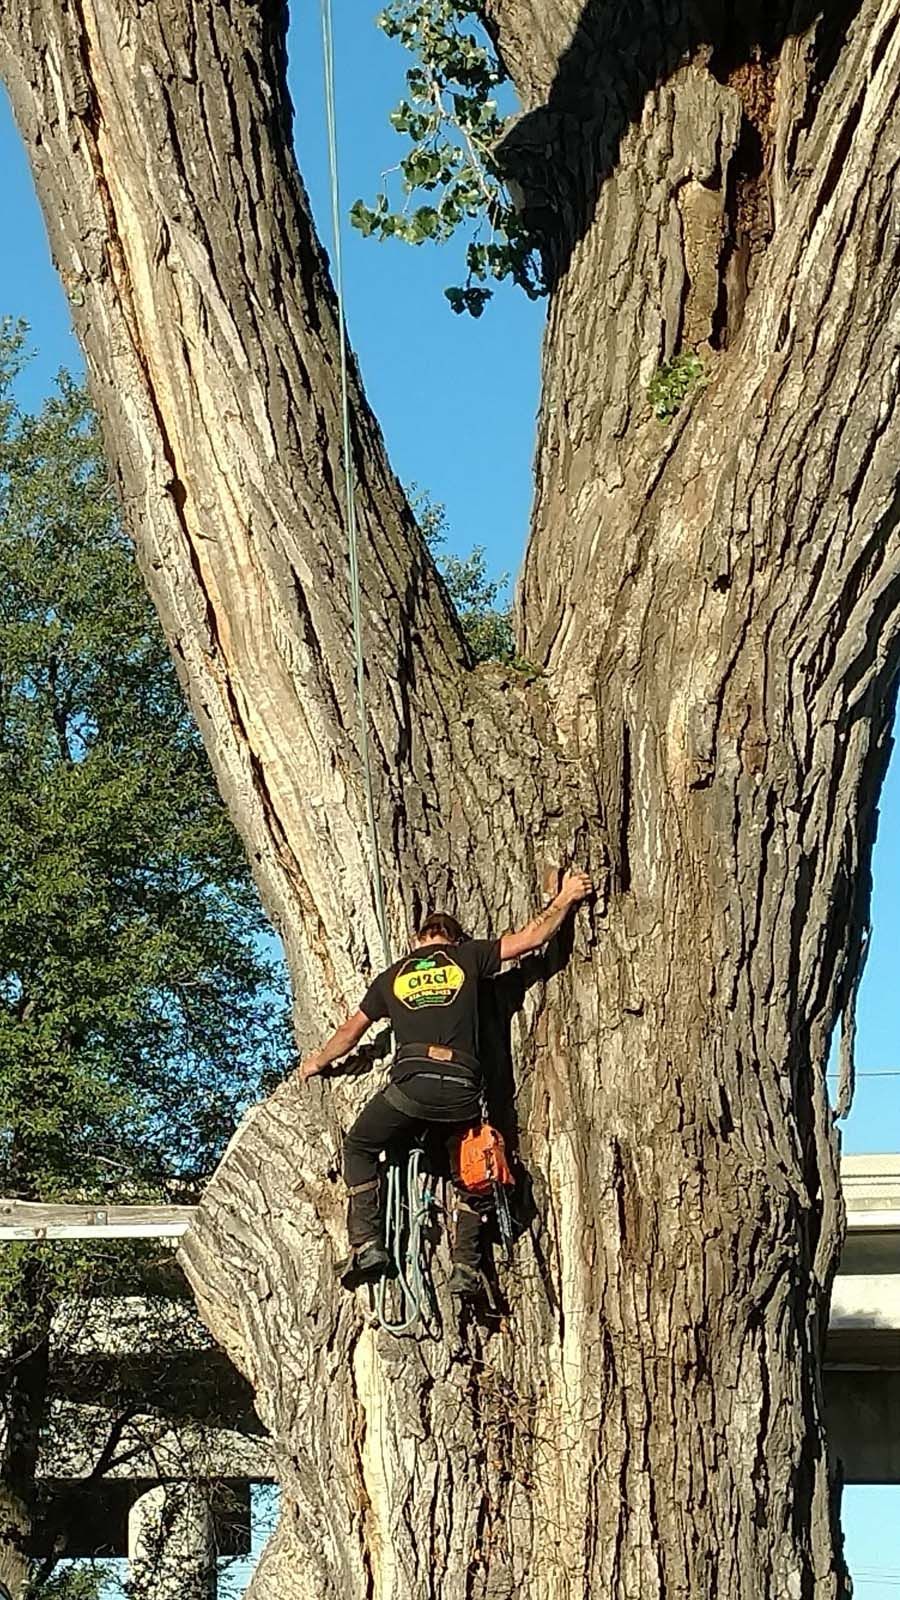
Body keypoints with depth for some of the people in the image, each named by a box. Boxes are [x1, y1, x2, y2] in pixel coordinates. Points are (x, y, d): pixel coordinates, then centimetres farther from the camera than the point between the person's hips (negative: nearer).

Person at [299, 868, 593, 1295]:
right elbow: (530, 937, 14)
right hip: (462, 1087, 0)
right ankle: (467, 1266, 7)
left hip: (411, 1081, 0)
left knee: (359, 1148, 21)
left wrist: (316, 1063, 49)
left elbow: (350, 1031, 32)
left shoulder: (393, 975, 22)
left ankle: (366, 1242, 5)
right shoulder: (468, 956, 16)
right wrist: (566, 898, 29)